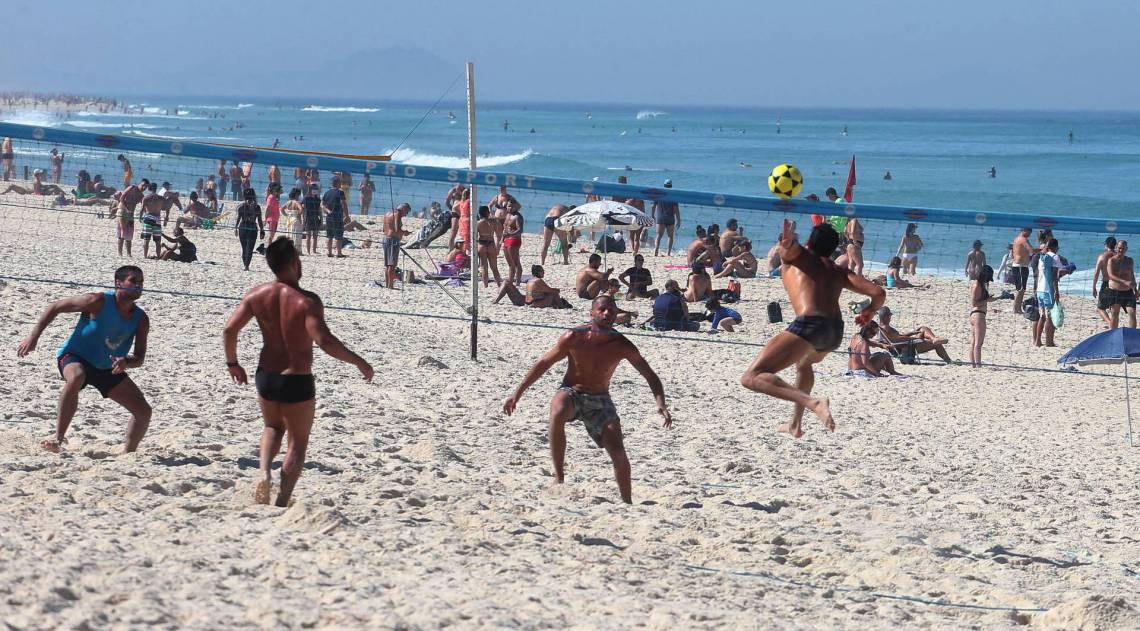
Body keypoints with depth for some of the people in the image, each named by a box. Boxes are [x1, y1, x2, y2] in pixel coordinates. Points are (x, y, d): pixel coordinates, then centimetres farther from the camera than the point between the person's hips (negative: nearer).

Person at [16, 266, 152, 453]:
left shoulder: (141, 320, -8)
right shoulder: (98, 302, -21)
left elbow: (139, 359, -6)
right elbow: (55, 307, -13)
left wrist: (126, 362, -30)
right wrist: (33, 337, -16)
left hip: (108, 368, 6)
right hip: (75, 358, -5)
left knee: (144, 412, -4)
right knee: (76, 378, -43)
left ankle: (127, 454, 18)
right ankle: (58, 438, -36)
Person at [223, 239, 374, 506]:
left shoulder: (257, 295, -5)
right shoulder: (307, 301, -20)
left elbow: (230, 329, -4)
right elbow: (325, 341, -30)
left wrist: (232, 363, 11)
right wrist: (358, 361, -19)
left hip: (265, 377, 4)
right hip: (297, 381, -4)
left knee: (274, 428, 29)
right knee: (298, 442, 13)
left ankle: (264, 472, 3)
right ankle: (282, 500, 6)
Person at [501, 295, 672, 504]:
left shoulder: (622, 346, -14)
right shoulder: (574, 337, -16)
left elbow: (651, 376, -6)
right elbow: (544, 364, -5)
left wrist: (661, 405, -24)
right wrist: (517, 394, -4)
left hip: (599, 400, 2)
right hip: (571, 393, -2)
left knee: (619, 454, -9)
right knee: (557, 414, -38)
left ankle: (627, 501, 12)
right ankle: (559, 478, -32)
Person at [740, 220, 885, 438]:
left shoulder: (798, 256, 20)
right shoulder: (839, 272, 28)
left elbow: (790, 246, -6)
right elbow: (878, 293, 19)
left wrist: (787, 243, -29)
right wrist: (869, 312, 39)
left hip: (809, 324, -6)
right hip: (836, 332, 7)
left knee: (752, 378, -13)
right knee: (803, 363, 40)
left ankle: (813, 403, -32)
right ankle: (795, 425, 42)